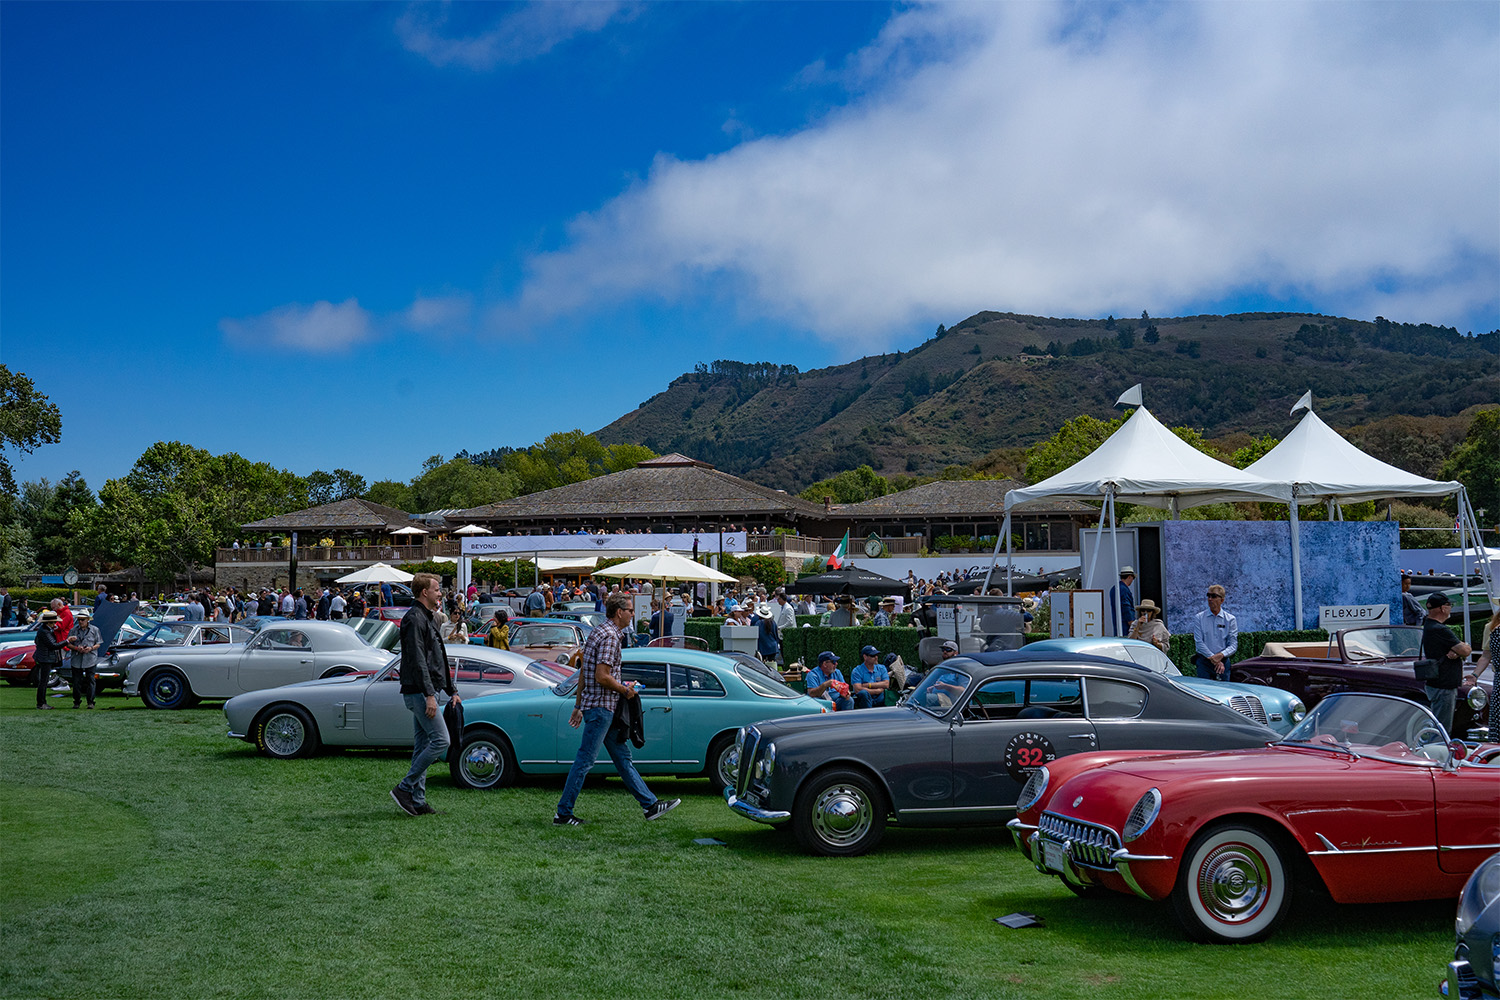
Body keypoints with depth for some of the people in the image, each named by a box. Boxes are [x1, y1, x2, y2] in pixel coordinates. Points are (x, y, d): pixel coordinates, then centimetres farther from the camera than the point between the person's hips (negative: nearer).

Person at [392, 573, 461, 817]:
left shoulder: (427, 619, 20)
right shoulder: (414, 619, -12)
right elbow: (417, 661, -20)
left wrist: (451, 691, 22)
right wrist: (429, 695, -25)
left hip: (431, 692, 10)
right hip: (419, 692, -10)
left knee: (422, 746, 9)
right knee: (440, 740, -13)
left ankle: (417, 801, 11)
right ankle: (404, 788, -8)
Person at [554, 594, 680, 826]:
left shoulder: (597, 633, 15)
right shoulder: (610, 636, -16)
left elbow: (583, 674, 18)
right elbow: (602, 677, -24)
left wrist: (578, 706, 21)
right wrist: (626, 690, -10)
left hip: (605, 709, 11)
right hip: (600, 708, -11)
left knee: (623, 757, 12)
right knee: (585, 761, -4)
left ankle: (651, 805, 16)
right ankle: (563, 814, 1)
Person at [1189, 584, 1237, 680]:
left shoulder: (1230, 619, 7)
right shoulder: (1199, 618, 4)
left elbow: (1233, 645, 1)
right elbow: (1199, 642, -4)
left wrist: (1221, 655, -18)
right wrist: (1213, 658, -14)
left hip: (1223, 662, 1)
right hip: (1204, 661, -1)